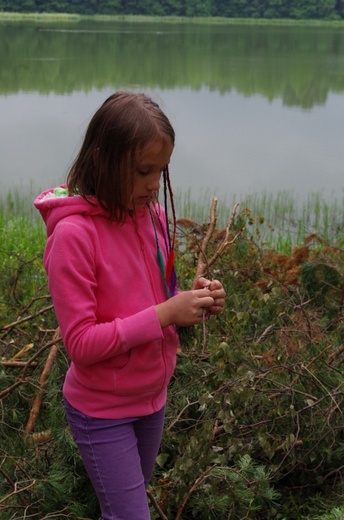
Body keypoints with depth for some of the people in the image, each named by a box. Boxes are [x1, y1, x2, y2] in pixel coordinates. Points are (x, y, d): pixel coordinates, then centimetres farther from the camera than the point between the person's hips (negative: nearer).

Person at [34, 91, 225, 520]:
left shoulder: (152, 215, -4)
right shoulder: (73, 233, -24)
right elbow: (80, 342, -24)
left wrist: (194, 301, -12)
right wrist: (164, 314, -29)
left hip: (152, 397, 7)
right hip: (102, 412, -6)